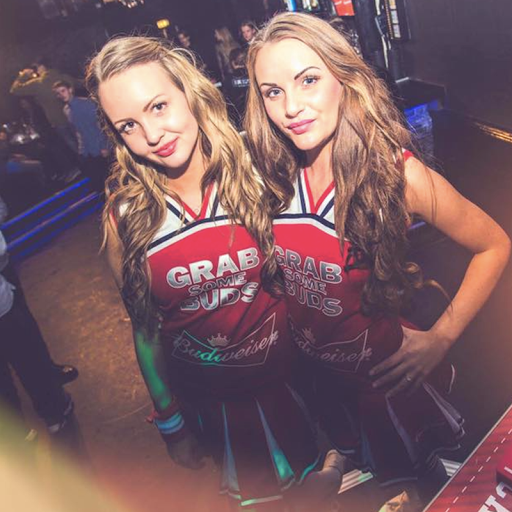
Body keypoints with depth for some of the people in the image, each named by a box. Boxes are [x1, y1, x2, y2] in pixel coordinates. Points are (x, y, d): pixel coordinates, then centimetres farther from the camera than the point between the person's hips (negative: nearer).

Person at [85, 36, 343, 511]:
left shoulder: (256, 177, -17)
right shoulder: (124, 216, -13)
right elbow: (145, 327, -3)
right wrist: (171, 424, 6)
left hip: (294, 380, 0)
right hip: (209, 402, 1)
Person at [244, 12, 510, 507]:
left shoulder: (398, 174, -25)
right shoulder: (272, 178, -14)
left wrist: (441, 338, -14)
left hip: (390, 375, -3)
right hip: (318, 375, 4)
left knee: (430, 484, 23)